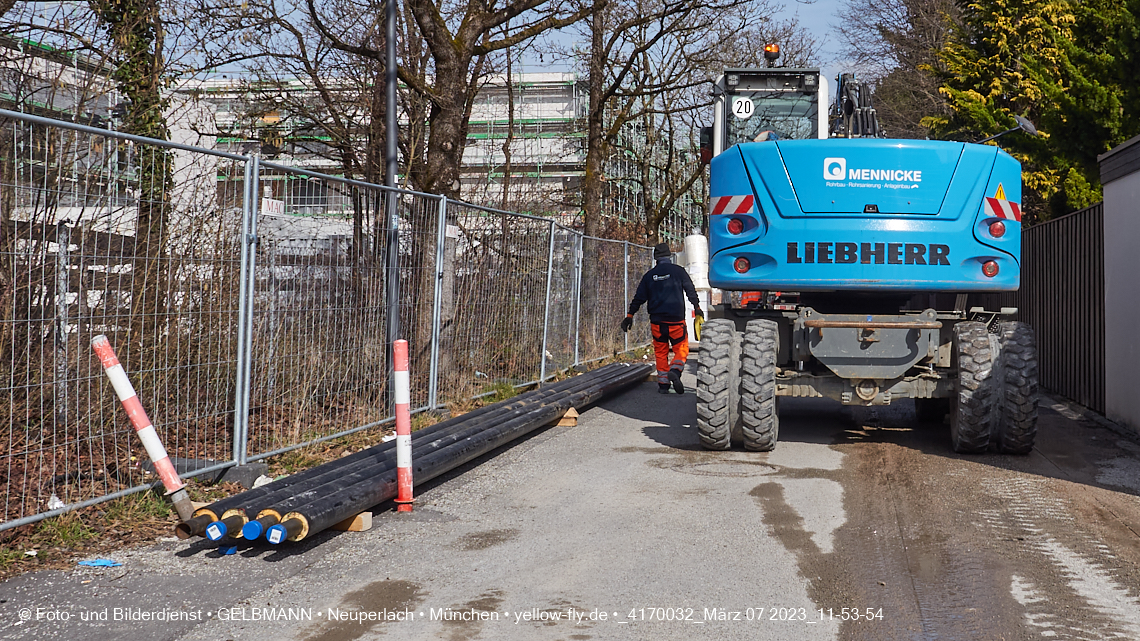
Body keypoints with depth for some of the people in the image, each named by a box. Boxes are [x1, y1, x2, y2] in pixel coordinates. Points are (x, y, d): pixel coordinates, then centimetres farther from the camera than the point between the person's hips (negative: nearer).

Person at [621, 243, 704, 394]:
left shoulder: (649, 275, 8)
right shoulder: (678, 271, 1)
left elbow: (639, 298, 9)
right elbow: (691, 291, 0)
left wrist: (629, 315, 14)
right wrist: (697, 308, 8)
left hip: (657, 320, 2)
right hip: (676, 319, -2)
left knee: (661, 352, 11)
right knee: (681, 349, 4)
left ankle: (663, 384, 8)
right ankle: (675, 371, -23)